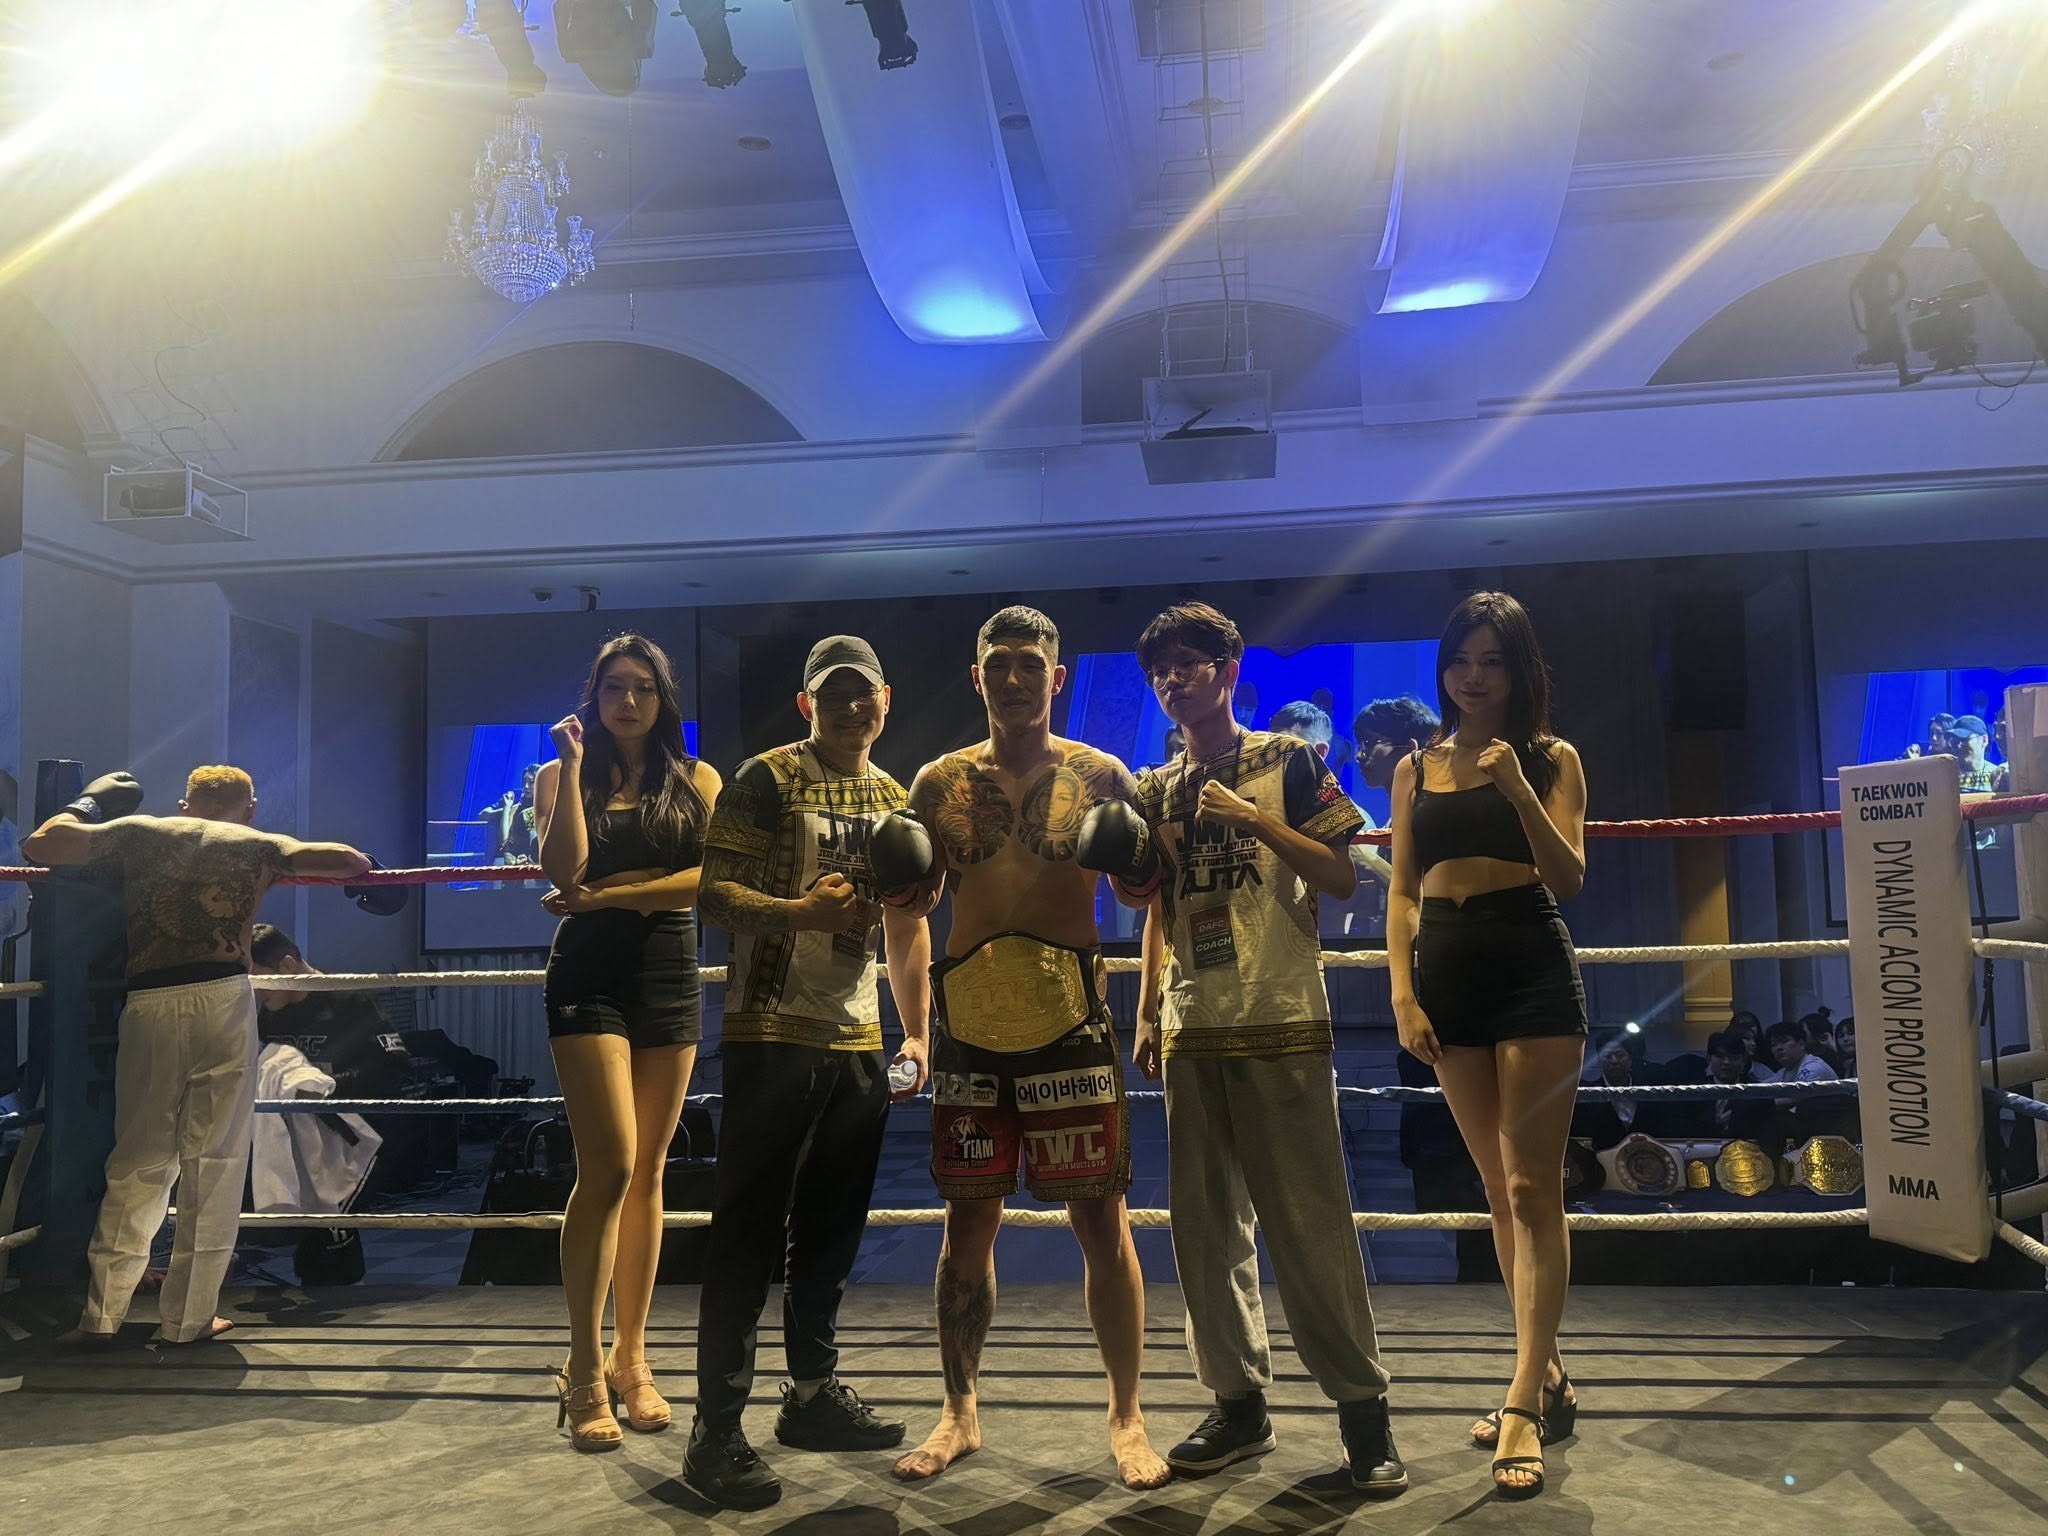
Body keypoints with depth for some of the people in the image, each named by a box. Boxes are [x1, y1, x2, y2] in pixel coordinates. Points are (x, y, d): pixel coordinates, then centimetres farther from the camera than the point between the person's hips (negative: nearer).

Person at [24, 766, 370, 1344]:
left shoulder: (138, 832, 17)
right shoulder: (258, 846, 13)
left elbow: (38, 846, 19)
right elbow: (354, 862, 10)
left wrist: (90, 803, 33)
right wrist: (287, 864, 28)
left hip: (149, 1009, 2)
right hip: (223, 1001, -2)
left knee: (139, 1161, 12)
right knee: (214, 1163, 5)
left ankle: (102, 1314, 17)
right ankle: (189, 1318, 10)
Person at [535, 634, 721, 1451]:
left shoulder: (697, 782, 9)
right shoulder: (562, 776, 7)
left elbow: (710, 879, -5)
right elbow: (564, 870, -11)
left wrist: (608, 895, -10)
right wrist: (572, 766, -12)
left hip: (669, 978, 2)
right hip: (590, 977, -2)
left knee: (647, 1174, 6)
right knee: (608, 1166, -12)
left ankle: (630, 1359, 16)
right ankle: (584, 1371, -2)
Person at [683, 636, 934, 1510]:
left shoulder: (897, 799, 14)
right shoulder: (767, 780, -5)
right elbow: (713, 893, -12)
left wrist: (917, 1035, 12)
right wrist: (803, 910, -27)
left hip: (859, 1043, 7)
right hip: (773, 1035, -6)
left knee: (833, 1228, 15)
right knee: (748, 1231, -4)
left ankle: (813, 1394, 29)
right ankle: (716, 1430, 3)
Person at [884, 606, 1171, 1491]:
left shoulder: (1099, 776, 2)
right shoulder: (940, 783, 8)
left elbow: (1148, 887, 9)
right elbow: (916, 899, 17)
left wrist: (1128, 856, -13)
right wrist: (895, 886, -6)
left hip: (1070, 1021, -2)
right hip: (969, 1026, 2)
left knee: (1101, 1220, 3)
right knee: (968, 1223, 10)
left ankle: (1126, 1417, 18)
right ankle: (960, 1413, 25)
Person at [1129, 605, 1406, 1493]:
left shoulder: (1288, 760, 2)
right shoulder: (1157, 789, 14)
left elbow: (1341, 879, -4)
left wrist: (1254, 819, -13)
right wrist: (1146, 1014, 11)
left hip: (1281, 1026, -5)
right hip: (1191, 1033, 5)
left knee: (1311, 1223, -3)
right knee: (1205, 1226, 7)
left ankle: (1362, 1404, 9)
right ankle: (1239, 1403, 19)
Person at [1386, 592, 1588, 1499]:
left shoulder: (1550, 759, 3)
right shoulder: (1415, 769, 11)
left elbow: (1569, 878, -7)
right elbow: (1401, 894, 9)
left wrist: (1516, 788, -18)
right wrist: (1402, 993, -2)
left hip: (1531, 966, -4)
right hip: (1447, 975, 4)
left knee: (1532, 1187, -6)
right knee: (1499, 1190, 10)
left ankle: (1523, 1407, -4)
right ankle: (1547, 1377, 22)